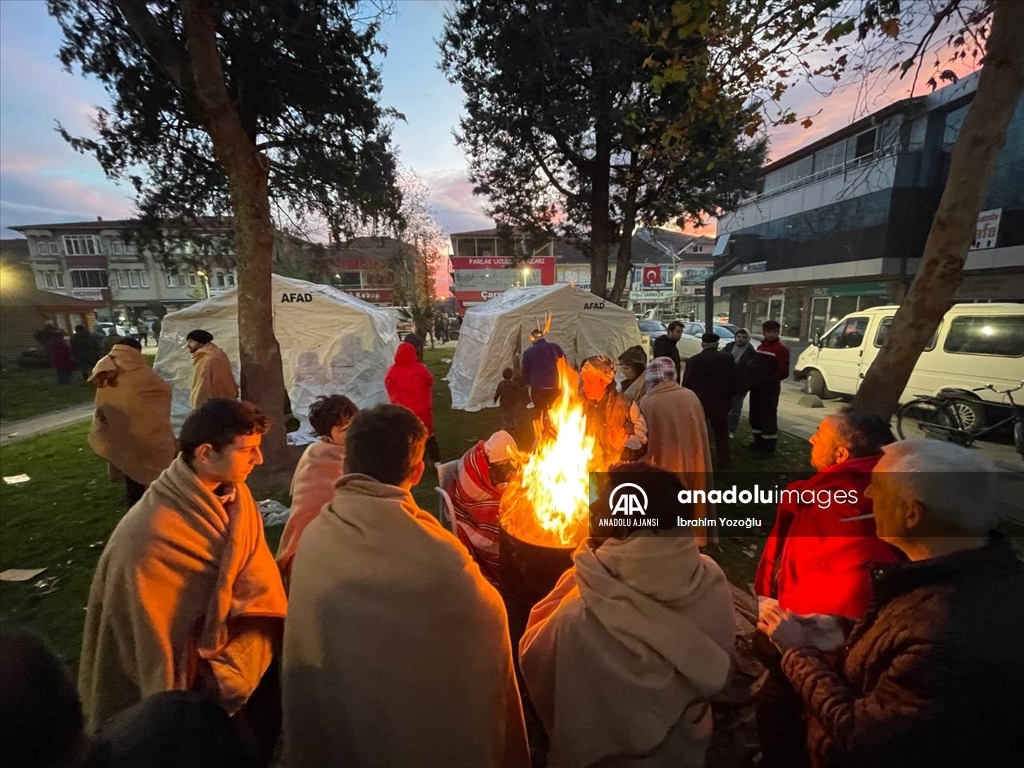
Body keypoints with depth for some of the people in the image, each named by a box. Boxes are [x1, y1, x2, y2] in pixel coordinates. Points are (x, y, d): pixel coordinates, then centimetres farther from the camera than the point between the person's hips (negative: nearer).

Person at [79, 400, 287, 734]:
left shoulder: (234, 491, -11)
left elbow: (256, 581, -7)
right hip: (184, 669, -5)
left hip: (227, 639, 5)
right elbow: (148, 637, -20)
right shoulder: (152, 533, -30)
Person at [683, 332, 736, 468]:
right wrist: (728, 396, 15)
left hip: (698, 403, -1)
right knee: (721, 433, 18)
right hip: (721, 402, 2)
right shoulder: (728, 358, -7)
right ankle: (724, 461, 26)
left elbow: (686, 384, -8)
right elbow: (733, 381, -1)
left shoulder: (693, 361, -11)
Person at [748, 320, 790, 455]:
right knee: (755, 416, 15)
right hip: (756, 388, 8)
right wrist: (752, 380, 5)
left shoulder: (781, 349, -11)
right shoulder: (761, 347, 14)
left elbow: (783, 372, -18)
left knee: (768, 418, -2)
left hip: (769, 390, -8)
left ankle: (768, 447, 8)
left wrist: (766, 380, -21)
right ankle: (758, 441, 30)